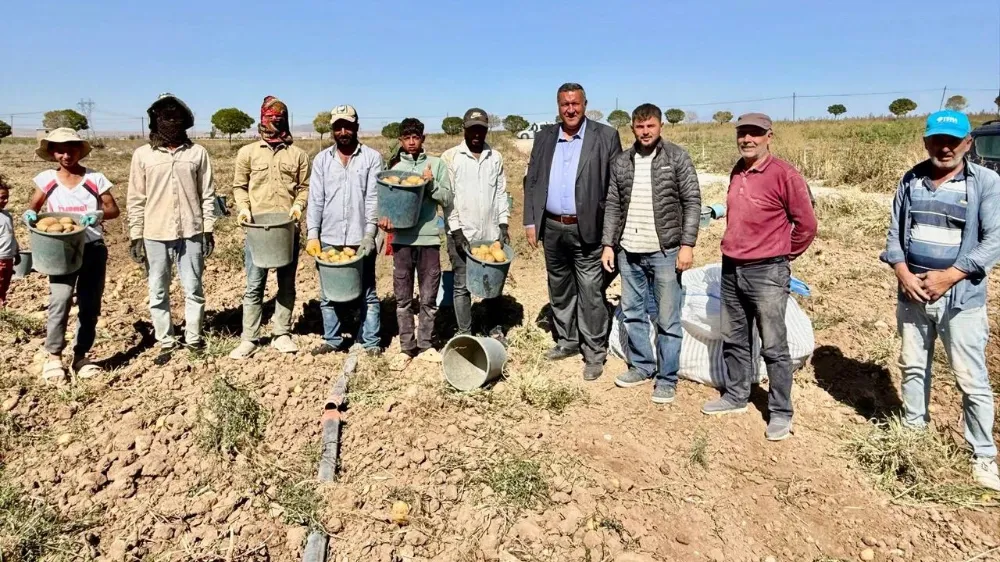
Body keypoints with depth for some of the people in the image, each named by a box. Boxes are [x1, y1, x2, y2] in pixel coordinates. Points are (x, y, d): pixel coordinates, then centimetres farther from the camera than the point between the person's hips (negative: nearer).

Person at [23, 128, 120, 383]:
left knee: (90, 304, 7)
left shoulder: (95, 178, -1)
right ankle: (53, 358, -1)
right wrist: (30, 215, -11)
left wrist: (99, 214, -20)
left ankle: (81, 356, 20)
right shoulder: (46, 179, 2)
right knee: (60, 300, -14)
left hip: (93, 249, 1)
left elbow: (114, 209, 1)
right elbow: (33, 207, 12)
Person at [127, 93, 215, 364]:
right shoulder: (142, 155, 1)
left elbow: (207, 195, 4)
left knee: (193, 289, 7)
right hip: (155, 235, 1)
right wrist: (136, 236, 0)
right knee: (158, 292, 8)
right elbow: (136, 199, 3)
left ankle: (193, 338, 21)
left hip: (191, 233, 0)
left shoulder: (197, 152, 1)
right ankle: (166, 342, 20)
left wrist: (208, 230, 1)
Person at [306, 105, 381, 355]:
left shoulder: (372, 157, 0)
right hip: (329, 239, 3)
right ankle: (332, 339, 24)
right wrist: (313, 235, -4)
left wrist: (369, 233, -14)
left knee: (367, 293, 6)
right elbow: (315, 199, 4)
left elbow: (373, 198, -5)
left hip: (360, 238, -3)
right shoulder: (321, 159, 8)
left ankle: (371, 341, 15)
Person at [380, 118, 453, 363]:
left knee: (428, 298, 6)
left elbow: (448, 200, 2)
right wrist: (383, 216, -14)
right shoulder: (393, 165, 7)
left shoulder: (436, 164, 4)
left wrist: (431, 184, -13)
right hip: (401, 238, 1)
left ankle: (424, 345, 19)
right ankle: (406, 347, 18)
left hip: (429, 238, -1)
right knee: (403, 298, 7)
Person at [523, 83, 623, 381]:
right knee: (559, 289, 16)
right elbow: (532, 181, 11)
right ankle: (567, 341, 32)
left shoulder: (605, 136, -3)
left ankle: (595, 353, 11)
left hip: (587, 230, -5)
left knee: (590, 294, -1)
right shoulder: (544, 137, 10)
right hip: (552, 228, 5)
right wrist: (530, 221, 4)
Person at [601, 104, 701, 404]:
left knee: (667, 320, 2)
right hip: (629, 252, 4)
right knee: (632, 313, 13)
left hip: (664, 252, -4)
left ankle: (667, 378, 14)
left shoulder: (677, 157, -3)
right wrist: (608, 244, 5)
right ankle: (641, 365, 30)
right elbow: (613, 206, 11)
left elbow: (692, 202, -5)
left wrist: (687, 244, -12)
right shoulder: (621, 162, 8)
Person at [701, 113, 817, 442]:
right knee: (734, 340, 17)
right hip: (731, 269, 7)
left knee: (773, 347, 2)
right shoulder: (737, 172, 10)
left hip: (767, 273, -7)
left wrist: (785, 255, 4)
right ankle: (735, 396, 32)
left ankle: (780, 413, 14)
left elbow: (806, 223, -6)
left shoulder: (784, 175, -11)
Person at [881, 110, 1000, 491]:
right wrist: (903, 273, -8)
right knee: (913, 367, 16)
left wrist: (948, 276, -19)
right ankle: (913, 434, 34)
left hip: (962, 298, -4)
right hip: (912, 294, 4)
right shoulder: (911, 180, 5)